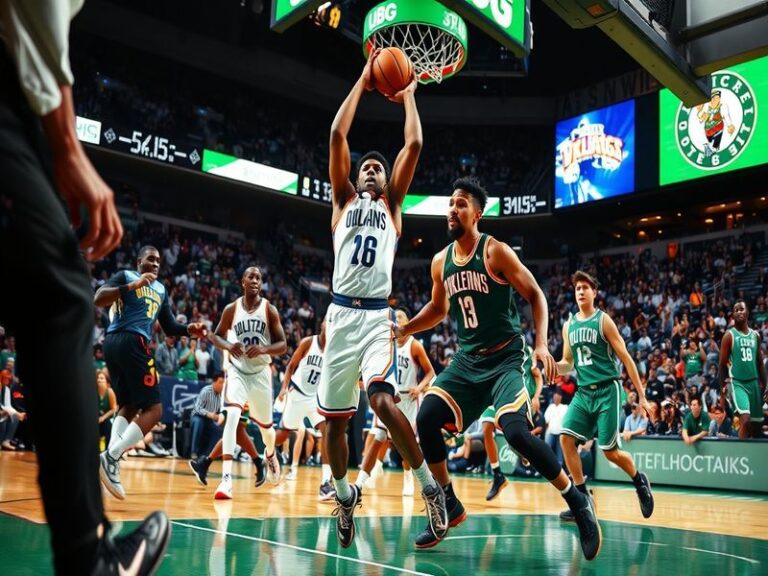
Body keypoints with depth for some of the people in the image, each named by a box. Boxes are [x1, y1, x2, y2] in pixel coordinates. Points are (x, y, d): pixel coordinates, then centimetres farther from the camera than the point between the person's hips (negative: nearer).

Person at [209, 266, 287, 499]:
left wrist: (263, 349, -26)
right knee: (231, 416, -24)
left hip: (261, 373, 1)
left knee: (265, 425, 15)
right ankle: (226, 477, -25)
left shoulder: (269, 309, -6)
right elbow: (216, 335, 8)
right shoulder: (231, 309, -3)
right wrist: (228, 346, -15)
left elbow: (283, 345, -6)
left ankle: (270, 455, 50)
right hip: (237, 371, -1)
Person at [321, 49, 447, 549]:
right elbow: (338, 134, 8)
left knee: (384, 401, -24)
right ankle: (345, 494, 31)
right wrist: (363, 81, 14)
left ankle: (430, 485, -7)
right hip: (341, 314, 2)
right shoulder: (344, 201, 16)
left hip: (378, 316, -2)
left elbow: (414, 144, 7)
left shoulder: (392, 206, 15)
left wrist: (409, 94, 19)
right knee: (335, 418, 7)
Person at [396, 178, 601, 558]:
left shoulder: (496, 251, -11)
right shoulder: (440, 262, 7)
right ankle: (449, 506, 9)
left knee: (516, 432, -25)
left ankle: (578, 502, -4)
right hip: (467, 359, 6)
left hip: (505, 358, -6)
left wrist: (541, 345, -19)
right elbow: (438, 308, 23)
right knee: (426, 419, -9)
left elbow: (535, 296, -7)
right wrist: (403, 330, 8)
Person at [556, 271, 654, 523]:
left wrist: (641, 395, -7)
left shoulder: (603, 320, -5)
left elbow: (626, 359, -5)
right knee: (566, 438, -11)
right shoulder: (568, 325, 10)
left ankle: (640, 482, 26)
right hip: (583, 392, 5)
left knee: (610, 451, -5)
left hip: (607, 390, -5)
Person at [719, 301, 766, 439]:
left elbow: (760, 362, 15)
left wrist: (764, 385, 10)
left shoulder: (755, 335, 10)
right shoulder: (729, 335, -5)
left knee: (757, 424, 9)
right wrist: (722, 389, -7)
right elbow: (723, 364, -4)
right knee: (745, 420, -22)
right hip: (737, 382, -5)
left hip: (754, 382, 5)